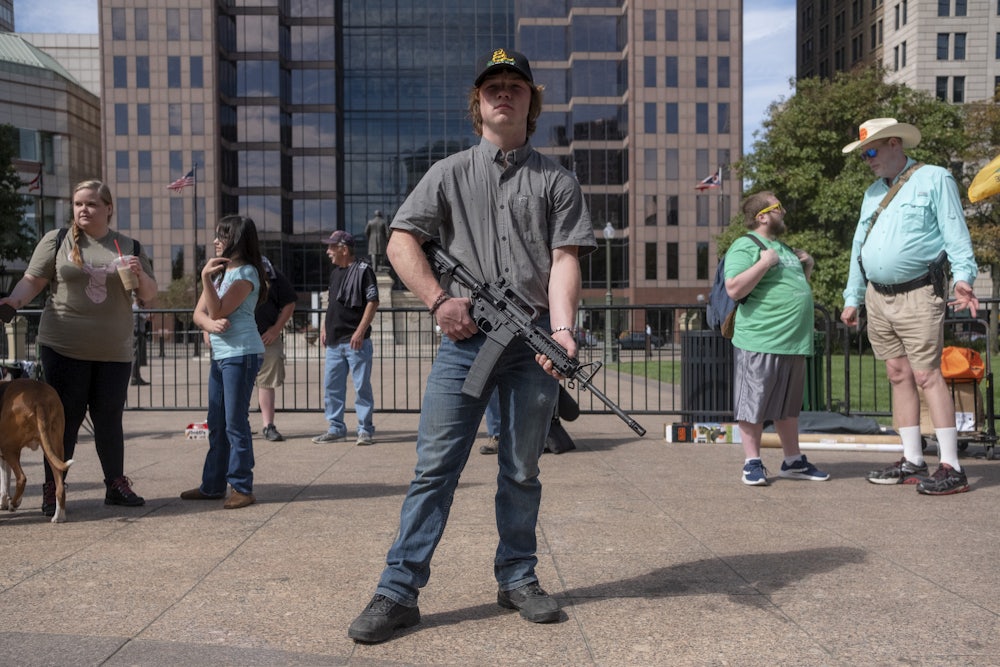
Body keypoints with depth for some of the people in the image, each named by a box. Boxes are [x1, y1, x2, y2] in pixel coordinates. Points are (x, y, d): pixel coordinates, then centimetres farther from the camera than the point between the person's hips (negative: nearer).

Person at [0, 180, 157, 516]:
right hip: (64, 349, -2)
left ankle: (116, 484, 20)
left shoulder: (129, 247, 9)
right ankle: (52, 490, 12)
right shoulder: (56, 241, 3)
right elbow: (32, 280, 0)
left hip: (114, 352, 2)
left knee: (109, 419, 8)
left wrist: (141, 275, -8)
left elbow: (149, 297, 11)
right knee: (66, 417, 2)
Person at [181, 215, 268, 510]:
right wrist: (212, 324, -12)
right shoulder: (219, 271, 18)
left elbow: (218, 310, -16)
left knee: (235, 422, -8)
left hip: (241, 354, -9)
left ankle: (242, 488, -2)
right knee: (216, 425, 12)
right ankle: (212, 485, 20)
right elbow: (200, 313, 9)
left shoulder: (246, 273, -9)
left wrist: (206, 278, -21)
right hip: (219, 354, 9)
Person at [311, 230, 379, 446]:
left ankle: (365, 430, 6)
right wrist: (325, 327, 16)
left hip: (355, 341, -8)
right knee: (331, 386, 9)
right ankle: (336, 428, 19)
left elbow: (373, 301, -13)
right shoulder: (335, 273, 16)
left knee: (362, 386, -2)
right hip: (334, 341, 8)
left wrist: (360, 331, -19)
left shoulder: (363, 270, -8)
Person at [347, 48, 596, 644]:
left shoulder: (557, 181, 10)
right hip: (465, 339, -1)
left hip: (532, 341, 1)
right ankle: (399, 591, 4)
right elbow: (401, 241, 6)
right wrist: (440, 299, -8)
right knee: (435, 467, -2)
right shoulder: (450, 174, 11)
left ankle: (517, 578, 26)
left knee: (523, 471, 11)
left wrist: (562, 329, -16)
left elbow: (565, 259, -1)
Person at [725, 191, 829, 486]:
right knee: (753, 405, 0)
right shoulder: (745, 247, -8)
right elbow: (734, 289, -20)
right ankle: (752, 463, 10)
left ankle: (793, 461, 26)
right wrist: (764, 263, -20)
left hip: (794, 342, 9)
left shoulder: (784, 248, 21)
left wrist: (807, 268, 15)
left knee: (789, 406, 16)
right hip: (759, 343, -9)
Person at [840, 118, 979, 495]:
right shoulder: (873, 193, 19)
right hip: (878, 297, 7)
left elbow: (955, 235, -7)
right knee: (898, 376, 7)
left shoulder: (933, 180, -1)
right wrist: (852, 298, 18)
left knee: (927, 375, -11)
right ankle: (912, 462, 13)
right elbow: (859, 247, 21)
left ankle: (951, 468, -7)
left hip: (918, 294, -7)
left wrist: (963, 276, -21)